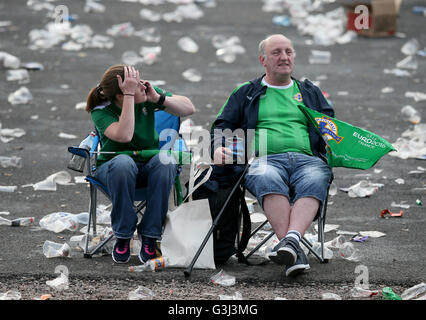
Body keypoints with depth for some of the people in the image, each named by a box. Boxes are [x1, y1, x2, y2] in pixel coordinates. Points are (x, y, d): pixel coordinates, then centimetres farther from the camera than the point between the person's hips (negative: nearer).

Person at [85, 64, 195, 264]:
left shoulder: (146, 94, -6)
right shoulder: (101, 112, -15)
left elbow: (189, 109, -3)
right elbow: (124, 135, -35)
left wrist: (158, 98, -18)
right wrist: (129, 95, -33)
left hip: (149, 166, 3)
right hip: (112, 166, -3)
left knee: (165, 161, -33)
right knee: (124, 162, -39)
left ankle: (150, 236, -25)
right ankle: (123, 236, -25)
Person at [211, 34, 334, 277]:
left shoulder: (310, 92, 30)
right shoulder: (246, 93, 27)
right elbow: (222, 126, 21)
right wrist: (219, 147, -2)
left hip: (308, 158, 2)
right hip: (264, 159, -1)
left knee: (314, 182, -37)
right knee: (268, 180, -40)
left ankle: (291, 239, -56)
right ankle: (294, 251, -50)